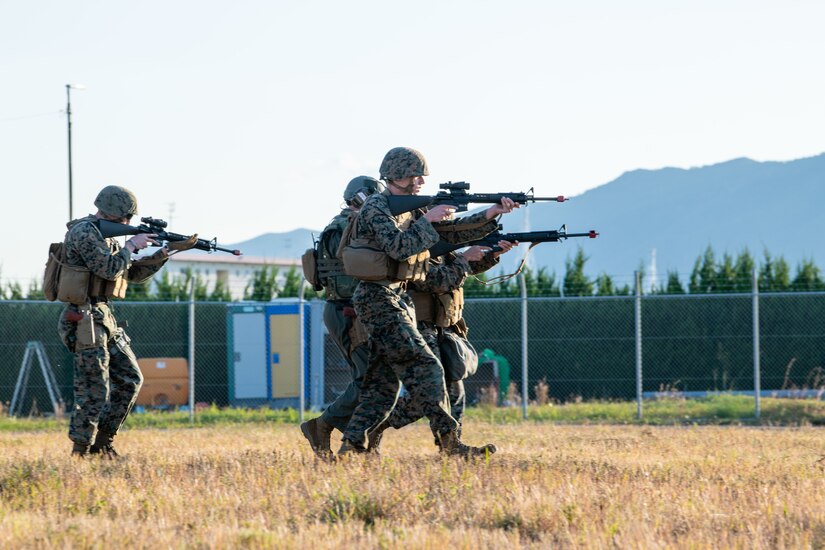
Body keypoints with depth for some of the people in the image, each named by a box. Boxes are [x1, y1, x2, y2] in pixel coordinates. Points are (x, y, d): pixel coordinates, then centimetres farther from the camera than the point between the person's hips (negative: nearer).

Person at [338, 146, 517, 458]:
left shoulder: (411, 208, 15)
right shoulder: (376, 208, -11)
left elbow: (453, 233, 12)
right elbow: (399, 247, -24)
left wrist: (492, 214, 1)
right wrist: (427, 219, -16)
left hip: (396, 300, 10)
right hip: (379, 300, -10)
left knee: (383, 383, 8)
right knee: (425, 368, -13)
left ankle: (351, 447, 9)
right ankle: (449, 442, -15)